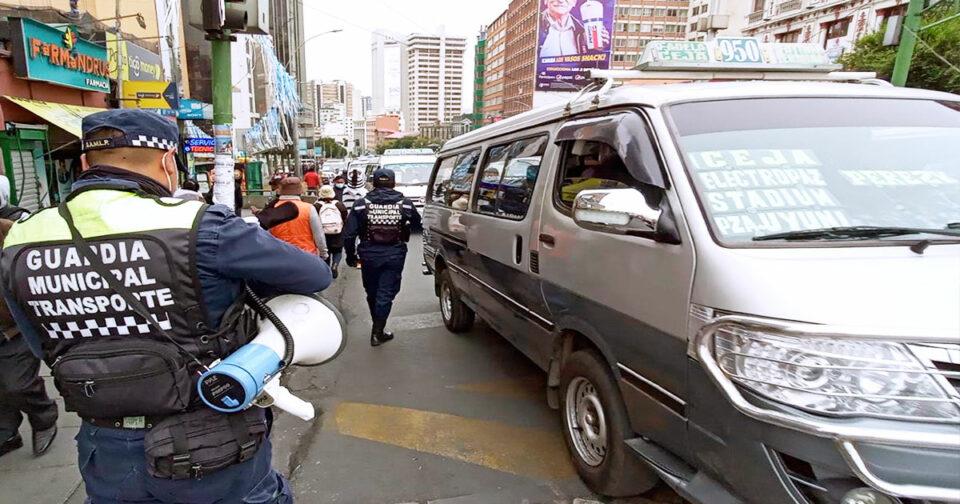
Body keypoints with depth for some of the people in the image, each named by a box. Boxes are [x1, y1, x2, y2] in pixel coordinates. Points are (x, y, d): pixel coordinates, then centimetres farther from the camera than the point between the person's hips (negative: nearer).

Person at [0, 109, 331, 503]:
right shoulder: (197, 227, -23)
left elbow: (47, 348, 10)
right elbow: (315, 275, -12)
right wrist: (247, 284, 5)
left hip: (106, 452, 5)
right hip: (212, 446, -4)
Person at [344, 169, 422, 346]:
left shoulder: (361, 204, -5)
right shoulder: (405, 204, -3)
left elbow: (349, 234, -6)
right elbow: (417, 223, 13)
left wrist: (351, 256, 7)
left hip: (369, 255, 1)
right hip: (394, 256, -1)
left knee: (372, 293, 19)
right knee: (386, 294, 5)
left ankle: (378, 327, 35)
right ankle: (378, 333, 7)